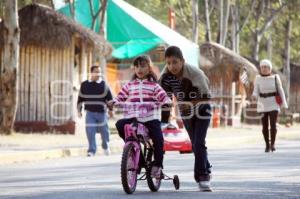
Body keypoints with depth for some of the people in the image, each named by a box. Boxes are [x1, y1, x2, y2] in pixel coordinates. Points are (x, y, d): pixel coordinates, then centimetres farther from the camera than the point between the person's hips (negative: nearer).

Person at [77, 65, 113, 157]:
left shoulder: (103, 85, -1)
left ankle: (106, 146, 35)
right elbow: (80, 99, 13)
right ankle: (91, 150, -5)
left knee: (104, 131, 9)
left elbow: (109, 98, 1)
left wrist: (110, 109, -3)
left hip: (101, 112, -1)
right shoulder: (84, 85, 5)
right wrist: (79, 110, 11)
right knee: (90, 132, -10)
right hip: (90, 112, 1)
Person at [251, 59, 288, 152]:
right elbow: (256, 92, -4)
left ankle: (272, 144, 0)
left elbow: (280, 91, 3)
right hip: (262, 105, 1)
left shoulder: (275, 78, -2)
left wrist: (284, 105, 0)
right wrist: (254, 97, -27)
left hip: (273, 104, -1)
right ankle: (267, 145, 18)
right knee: (265, 126, 3)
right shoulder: (258, 79, -1)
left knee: (273, 125, -13)